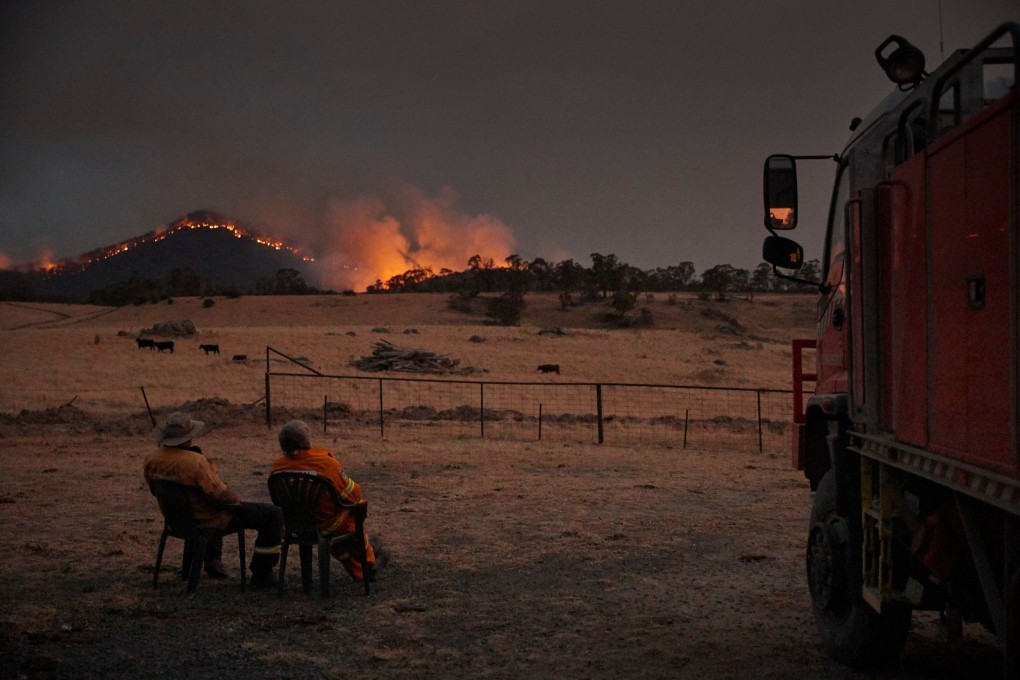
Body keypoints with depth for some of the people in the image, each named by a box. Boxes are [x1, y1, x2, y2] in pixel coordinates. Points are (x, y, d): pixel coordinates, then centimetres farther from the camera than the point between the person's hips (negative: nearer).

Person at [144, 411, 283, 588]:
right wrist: (236, 499, -5)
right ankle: (261, 575, 11)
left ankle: (212, 559, 42)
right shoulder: (196, 462, -32)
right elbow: (219, 493, -27)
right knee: (273, 514, 2)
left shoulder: (151, 459, -10)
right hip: (206, 521, -8)